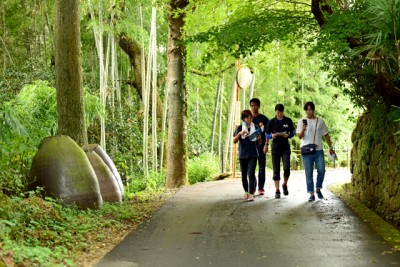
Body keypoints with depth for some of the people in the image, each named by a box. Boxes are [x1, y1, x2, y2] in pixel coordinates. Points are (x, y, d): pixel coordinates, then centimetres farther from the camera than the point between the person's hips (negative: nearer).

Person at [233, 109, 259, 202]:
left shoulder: (255, 128, 3)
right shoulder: (240, 128, 3)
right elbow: (234, 141, -5)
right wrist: (240, 133, -22)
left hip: (253, 155, -1)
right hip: (243, 155, 1)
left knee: (251, 174, -11)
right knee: (244, 175, 10)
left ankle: (251, 194, -14)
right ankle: (246, 191, 28)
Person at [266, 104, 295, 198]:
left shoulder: (288, 121, 3)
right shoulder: (271, 122, 2)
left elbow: (292, 133, 8)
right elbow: (267, 135, 6)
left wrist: (288, 135, -13)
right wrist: (272, 136, -16)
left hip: (285, 147, 0)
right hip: (275, 147, 0)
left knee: (287, 168, -10)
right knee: (276, 170, 0)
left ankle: (284, 185, 17)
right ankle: (277, 190, 5)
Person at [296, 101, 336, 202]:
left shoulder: (320, 121, 10)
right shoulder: (302, 121, 4)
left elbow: (326, 135, 16)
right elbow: (300, 136, -3)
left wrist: (330, 147, 12)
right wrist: (303, 129, -23)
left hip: (319, 150, 2)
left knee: (321, 170, -5)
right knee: (309, 173, -1)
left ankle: (318, 189, 17)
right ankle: (311, 194, 5)